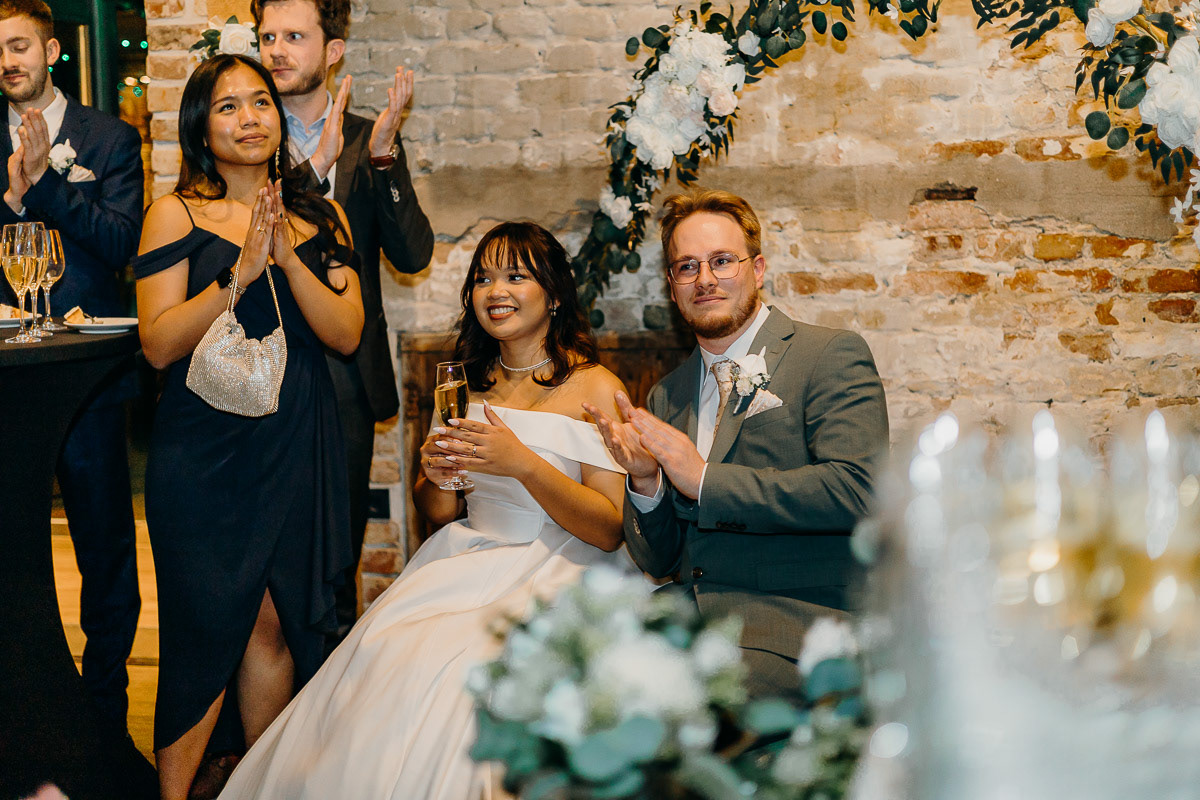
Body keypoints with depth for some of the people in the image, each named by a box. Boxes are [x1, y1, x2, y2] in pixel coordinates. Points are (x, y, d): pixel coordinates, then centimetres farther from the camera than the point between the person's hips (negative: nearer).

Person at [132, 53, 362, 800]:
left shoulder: (320, 218, 8)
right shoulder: (177, 213, -1)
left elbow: (346, 333, -1)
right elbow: (158, 343, -10)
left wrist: (289, 260, -14)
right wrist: (240, 273, -20)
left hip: (298, 446, 3)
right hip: (204, 447, -3)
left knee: (274, 623, 6)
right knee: (207, 623, -1)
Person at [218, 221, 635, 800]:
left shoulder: (596, 388, -3)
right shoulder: (471, 384, 14)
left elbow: (610, 530, -10)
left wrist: (523, 464, -21)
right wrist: (433, 475, -5)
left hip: (556, 577, -5)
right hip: (466, 566, 5)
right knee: (382, 660, -22)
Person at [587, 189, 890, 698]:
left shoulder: (834, 356, 1)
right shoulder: (665, 398, 19)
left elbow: (856, 490, -16)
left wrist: (704, 480, -14)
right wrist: (645, 482, -4)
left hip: (797, 618, -5)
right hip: (689, 615, 5)